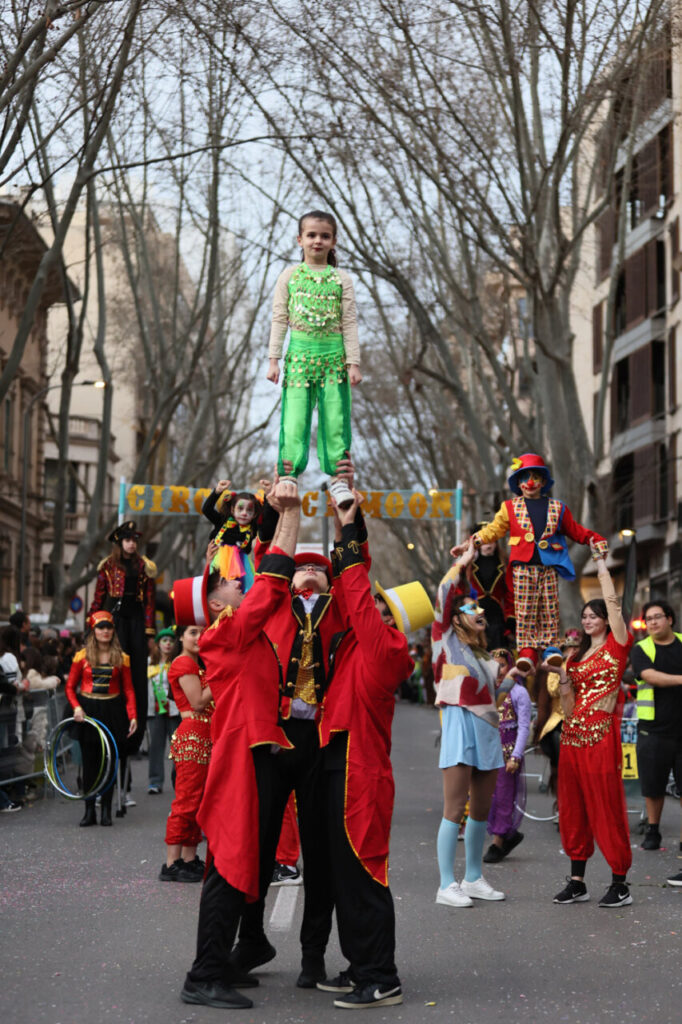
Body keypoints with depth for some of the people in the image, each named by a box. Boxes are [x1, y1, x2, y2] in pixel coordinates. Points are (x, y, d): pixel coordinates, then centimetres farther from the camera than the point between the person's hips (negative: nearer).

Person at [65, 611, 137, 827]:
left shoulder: (122, 658, 4)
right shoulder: (82, 656, 2)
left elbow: (129, 690, 5)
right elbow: (70, 687, 4)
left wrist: (132, 716, -6)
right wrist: (76, 707, -12)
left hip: (112, 712, 0)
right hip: (88, 711, 0)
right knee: (89, 762, 1)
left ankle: (106, 811, 9)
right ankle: (89, 811, 6)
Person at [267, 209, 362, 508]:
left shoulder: (341, 279, 6)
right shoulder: (289, 276, 6)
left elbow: (349, 323, 4)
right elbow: (279, 319, 5)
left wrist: (353, 362, -2)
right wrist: (273, 359, 0)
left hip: (333, 353, 1)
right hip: (300, 351, 0)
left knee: (334, 416, 0)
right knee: (295, 416, -5)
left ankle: (336, 475, 7)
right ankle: (288, 475, 0)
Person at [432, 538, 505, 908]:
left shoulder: (483, 654, 20)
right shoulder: (449, 642, 2)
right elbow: (443, 597, -9)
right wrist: (462, 563, -3)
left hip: (487, 730, 7)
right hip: (460, 726, -7)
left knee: (481, 810, 10)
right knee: (454, 810, -9)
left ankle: (473, 878, 19)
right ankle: (447, 885, -9)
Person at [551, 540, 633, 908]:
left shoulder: (617, 646, 0)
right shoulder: (577, 656, 17)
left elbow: (613, 603, -11)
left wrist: (601, 566, -4)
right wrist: (563, 680, -1)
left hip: (602, 736, -7)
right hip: (573, 736, 7)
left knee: (607, 808, -5)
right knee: (573, 809, 8)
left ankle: (620, 884, 1)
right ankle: (577, 882, 15)